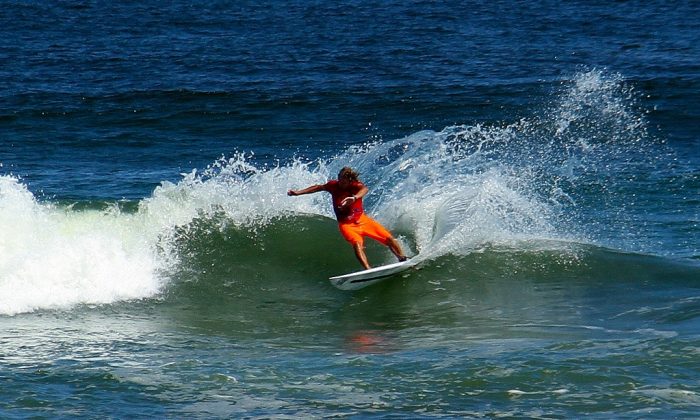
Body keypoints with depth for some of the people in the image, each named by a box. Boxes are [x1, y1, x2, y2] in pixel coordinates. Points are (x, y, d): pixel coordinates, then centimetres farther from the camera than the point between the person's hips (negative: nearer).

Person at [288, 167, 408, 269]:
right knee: (357, 244, -31)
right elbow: (318, 187, 9)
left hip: (362, 219, 1)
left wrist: (354, 198, -61)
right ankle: (368, 270, -42)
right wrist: (298, 192, 7)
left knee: (389, 239, -2)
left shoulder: (355, 185, -15)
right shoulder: (334, 185, -9)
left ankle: (403, 259, 18)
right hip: (346, 224, -1)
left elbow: (364, 189, -39)